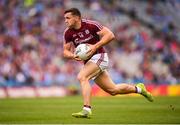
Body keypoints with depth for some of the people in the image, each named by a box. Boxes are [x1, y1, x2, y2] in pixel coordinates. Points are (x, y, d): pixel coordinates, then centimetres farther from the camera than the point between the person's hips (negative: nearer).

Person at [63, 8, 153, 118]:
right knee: (113, 90, 10)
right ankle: (138, 88, 32)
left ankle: (87, 110, -30)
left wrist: (95, 46, -25)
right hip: (88, 61, 6)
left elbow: (110, 35, -17)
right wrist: (74, 56, -17)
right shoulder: (68, 33, -2)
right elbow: (66, 51, 5)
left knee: (82, 77, -28)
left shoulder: (90, 25, -16)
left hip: (99, 56, -6)